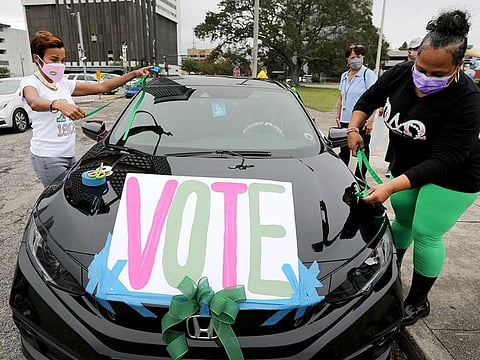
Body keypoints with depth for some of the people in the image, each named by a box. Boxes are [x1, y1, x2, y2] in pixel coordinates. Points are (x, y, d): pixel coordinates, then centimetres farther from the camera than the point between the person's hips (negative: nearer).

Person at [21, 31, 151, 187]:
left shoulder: (64, 84, 12)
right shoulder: (30, 82, -7)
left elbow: (102, 87, 8)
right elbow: (34, 103, -32)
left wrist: (133, 74, 0)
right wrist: (59, 105, -54)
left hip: (69, 155, 7)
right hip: (47, 157, -7)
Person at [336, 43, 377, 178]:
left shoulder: (368, 74, -5)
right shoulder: (344, 76, 15)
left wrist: (371, 120, -20)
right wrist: (338, 116, 15)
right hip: (345, 121, 6)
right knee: (344, 151, 13)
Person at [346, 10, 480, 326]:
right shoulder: (400, 74, -14)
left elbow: (444, 161, -32)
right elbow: (368, 100, 5)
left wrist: (391, 186, -42)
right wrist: (354, 128, -11)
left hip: (453, 177, -5)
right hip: (407, 164, 6)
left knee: (425, 234, -3)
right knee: (402, 220, 16)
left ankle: (418, 302, 19)